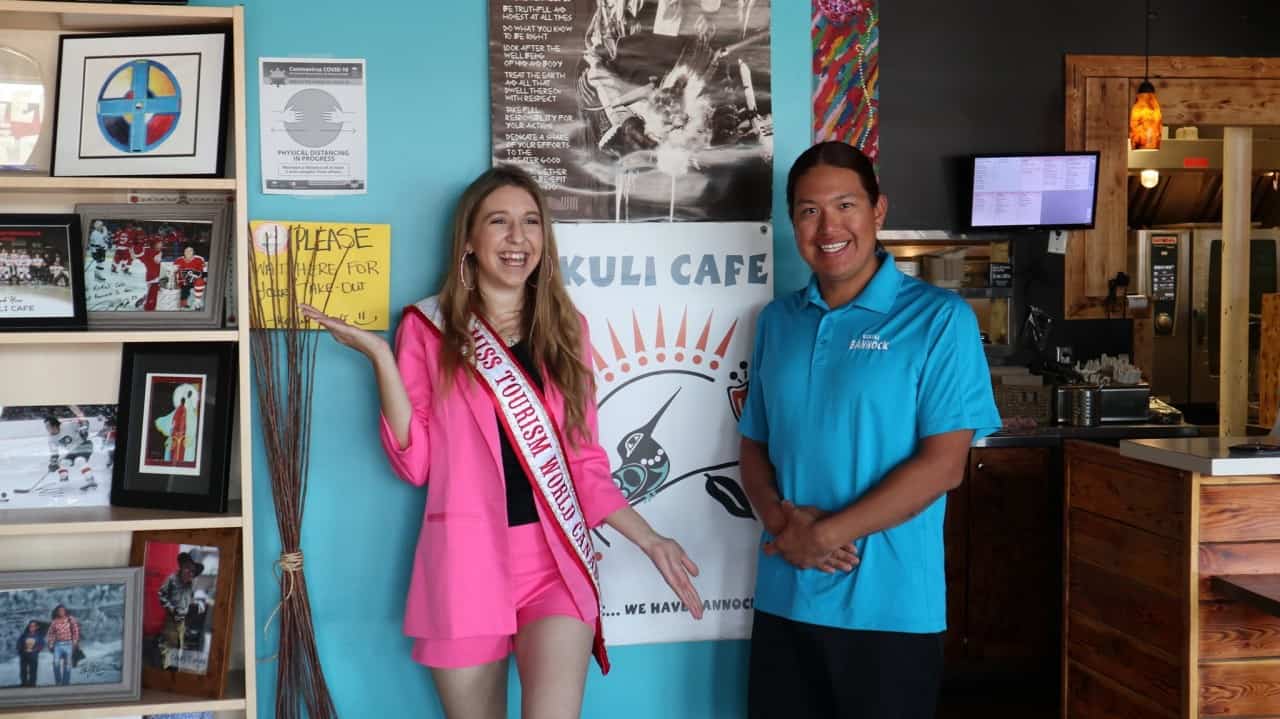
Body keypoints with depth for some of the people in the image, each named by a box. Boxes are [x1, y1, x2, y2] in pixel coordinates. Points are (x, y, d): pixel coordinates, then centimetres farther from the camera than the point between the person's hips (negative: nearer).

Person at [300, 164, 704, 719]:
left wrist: (648, 539, 3)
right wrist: (380, 358, -10)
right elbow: (414, 463, -3)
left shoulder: (565, 328, 10)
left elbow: (584, 462, 12)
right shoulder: (429, 326, 3)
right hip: (465, 562, -1)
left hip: (555, 560, 1)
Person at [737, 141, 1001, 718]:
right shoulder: (776, 321, 10)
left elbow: (943, 463, -12)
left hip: (890, 607, -4)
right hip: (783, 601, 4)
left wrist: (827, 533, -15)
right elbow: (754, 446, 13)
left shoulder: (939, 318, -6)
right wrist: (780, 518, -8)